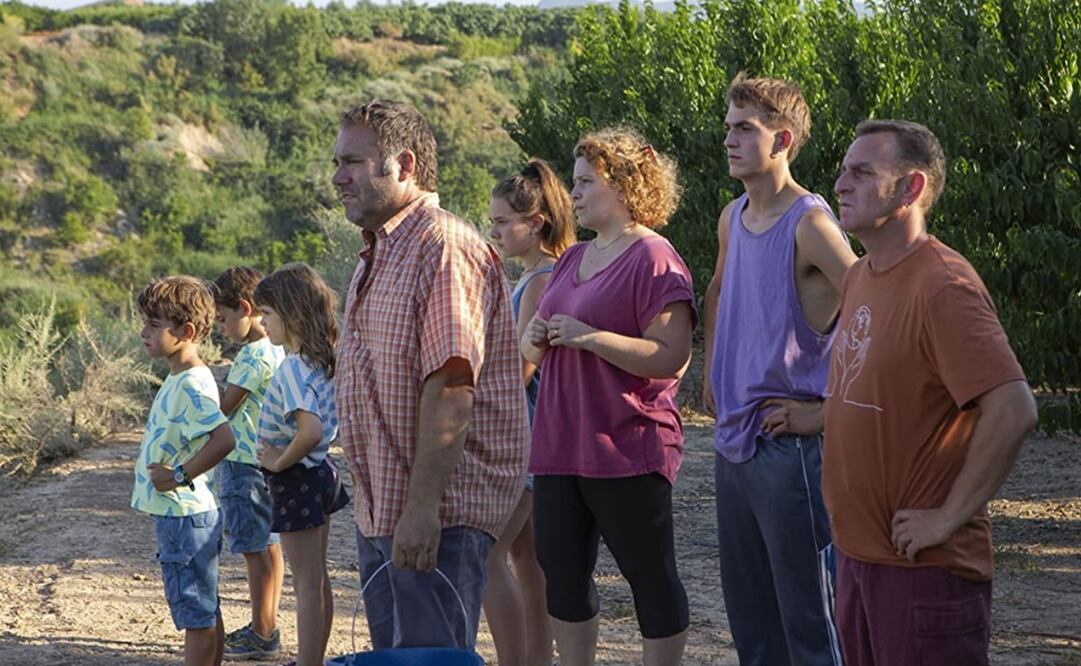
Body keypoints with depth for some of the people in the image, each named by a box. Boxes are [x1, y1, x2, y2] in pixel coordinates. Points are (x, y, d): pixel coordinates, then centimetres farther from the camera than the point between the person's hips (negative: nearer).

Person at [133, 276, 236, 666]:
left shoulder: (191, 386, -21)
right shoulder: (180, 378, 10)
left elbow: (223, 440, -32)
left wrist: (180, 476, -23)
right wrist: (177, 472, 9)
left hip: (183, 515, -10)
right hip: (179, 514, 10)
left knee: (197, 617, -3)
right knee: (206, 613, 17)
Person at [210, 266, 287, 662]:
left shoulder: (255, 355, -19)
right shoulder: (275, 349, 11)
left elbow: (223, 407, -17)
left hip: (244, 463, -10)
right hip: (264, 461, 10)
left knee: (256, 550, -3)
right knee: (268, 546, 14)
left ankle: (262, 635, 2)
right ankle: (266, 627, 22)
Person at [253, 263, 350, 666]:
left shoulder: (293, 368, -22)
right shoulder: (321, 361, 5)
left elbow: (310, 430, -35)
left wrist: (280, 462, -20)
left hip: (296, 480, -9)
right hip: (320, 470, 9)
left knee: (307, 584, -2)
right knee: (317, 580, 18)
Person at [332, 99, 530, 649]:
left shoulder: (445, 249, -16)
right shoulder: (378, 255, 18)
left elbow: (450, 388, -23)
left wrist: (423, 507, -27)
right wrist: (373, 504, 21)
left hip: (438, 511, -10)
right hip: (381, 511, 10)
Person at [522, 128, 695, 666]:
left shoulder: (654, 260, -9)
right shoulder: (573, 259, 17)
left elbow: (671, 358, -19)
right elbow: (536, 350, 23)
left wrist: (590, 337, -21)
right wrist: (535, 338, 0)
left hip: (626, 453, -8)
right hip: (560, 448, 8)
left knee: (651, 579, 2)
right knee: (562, 576, 11)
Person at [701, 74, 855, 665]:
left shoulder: (809, 224, -15)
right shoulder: (732, 218, 10)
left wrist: (827, 411, -18)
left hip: (788, 445, -8)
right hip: (733, 440, 8)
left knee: (807, 616, -2)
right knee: (747, 613, 16)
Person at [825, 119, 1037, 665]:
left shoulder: (943, 286, -18)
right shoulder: (860, 276, 10)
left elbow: (1013, 410, -26)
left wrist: (949, 517, -22)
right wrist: (815, 414, 11)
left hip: (924, 566, -9)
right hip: (858, 553, 9)